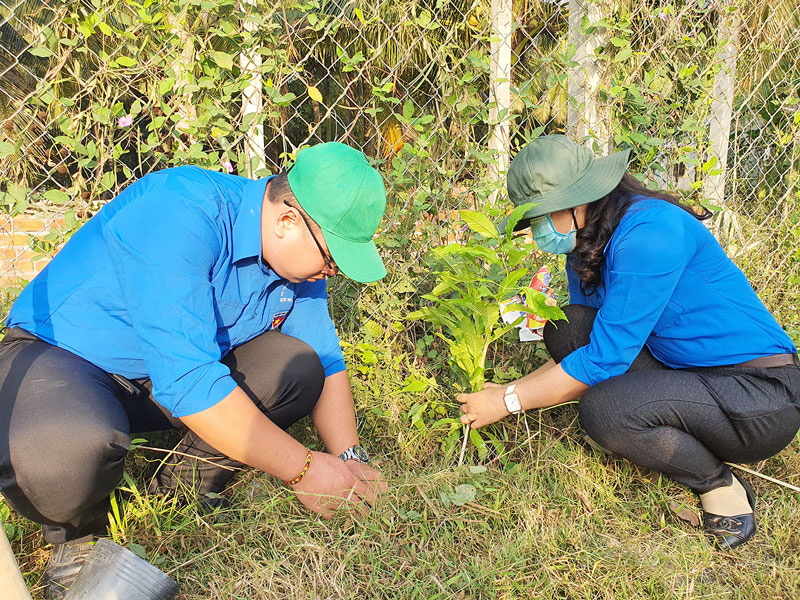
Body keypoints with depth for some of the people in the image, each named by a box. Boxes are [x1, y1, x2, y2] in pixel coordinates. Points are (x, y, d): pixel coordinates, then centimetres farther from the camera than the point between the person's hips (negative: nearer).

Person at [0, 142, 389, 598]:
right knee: (69, 446, -38)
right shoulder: (181, 211, -32)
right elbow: (185, 380, -37)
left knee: (298, 368, -13)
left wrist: (350, 459, -11)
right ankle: (76, 535, -2)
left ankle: (189, 480, 7)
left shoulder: (300, 256, -6)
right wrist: (302, 468, -29)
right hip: (57, 355, -6)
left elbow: (327, 363, 4)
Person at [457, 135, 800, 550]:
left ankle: (720, 485, -3)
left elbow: (604, 359, -23)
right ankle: (676, 433, 0)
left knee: (602, 409, -29)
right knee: (566, 328, -6)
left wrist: (509, 401, -15)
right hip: (688, 373, 8)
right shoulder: (585, 248, 5)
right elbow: (588, 343, 9)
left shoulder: (647, 230, -23)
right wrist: (508, 391, -2)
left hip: (764, 393, -8)